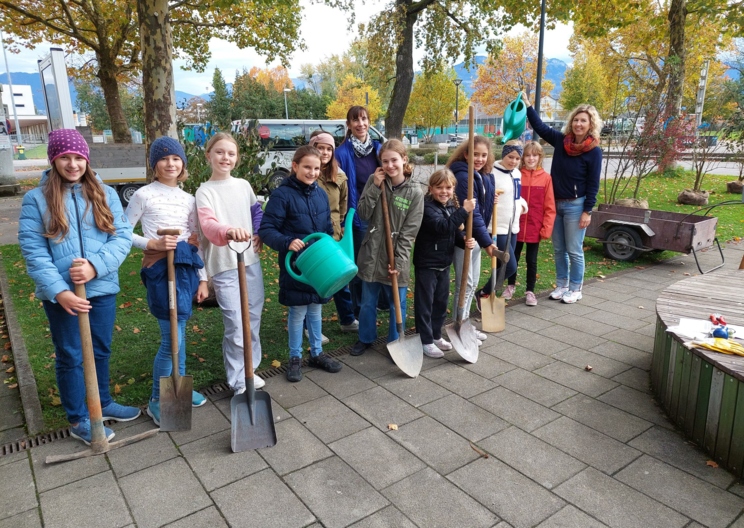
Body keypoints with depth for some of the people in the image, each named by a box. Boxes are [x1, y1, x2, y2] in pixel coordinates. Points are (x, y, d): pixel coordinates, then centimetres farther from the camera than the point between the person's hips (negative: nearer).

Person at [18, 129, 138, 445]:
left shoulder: (105, 194, 2)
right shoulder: (36, 199, -4)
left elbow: (123, 237, -5)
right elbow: (33, 251, -9)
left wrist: (95, 266, -21)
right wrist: (59, 290, -19)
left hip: (102, 288, 2)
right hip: (62, 294, -2)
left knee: (101, 351, 18)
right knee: (70, 357, 11)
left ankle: (103, 404, 39)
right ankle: (77, 421, 27)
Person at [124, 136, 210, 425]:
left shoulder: (188, 199, 10)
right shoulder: (144, 195, -4)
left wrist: (202, 278, 11)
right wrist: (153, 243, -16)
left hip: (185, 267, 5)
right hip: (159, 269, -5)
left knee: (179, 333, 15)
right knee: (172, 338, -5)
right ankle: (156, 401, 13)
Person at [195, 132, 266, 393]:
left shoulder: (244, 185, 9)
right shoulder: (205, 191, -7)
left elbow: (257, 212, 24)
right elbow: (207, 225, -24)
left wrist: (259, 234, 6)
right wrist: (228, 231, -45)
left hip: (251, 261, 5)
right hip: (223, 266, -5)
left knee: (254, 318, 13)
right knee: (236, 326, -7)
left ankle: (249, 369, 31)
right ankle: (239, 383, 6)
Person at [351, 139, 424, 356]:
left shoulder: (415, 192, -8)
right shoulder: (375, 181, -1)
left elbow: (409, 231, -10)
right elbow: (363, 214, -7)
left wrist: (398, 261, -14)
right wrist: (375, 187, -15)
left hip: (396, 257, -2)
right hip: (371, 253, 2)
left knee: (397, 304, 10)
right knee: (368, 302, 17)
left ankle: (395, 343, 29)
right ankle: (366, 338, 36)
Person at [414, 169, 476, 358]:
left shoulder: (453, 207, 8)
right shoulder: (427, 207, -16)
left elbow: (456, 233, 11)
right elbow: (442, 226, -30)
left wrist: (465, 240, -11)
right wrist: (464, 210, -29)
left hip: (444, 263, 8)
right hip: (426, 264, -8)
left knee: (441, 302, 17)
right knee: (425, 303, 2)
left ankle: (436, 336, 32)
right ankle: (426, 341, 13)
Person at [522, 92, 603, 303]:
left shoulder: (594, 151, -10)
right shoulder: (561, 141, 1)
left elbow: (593, 184, -10)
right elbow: (540, 127, 11)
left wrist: (587, 211, -13)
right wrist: (527, 104, 6)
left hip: (575, 206, -5)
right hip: (555, 203, 5)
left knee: (574, 251, 2)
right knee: (558, 250, 13)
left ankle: (575, 289, 16)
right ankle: (561, 285, 25)